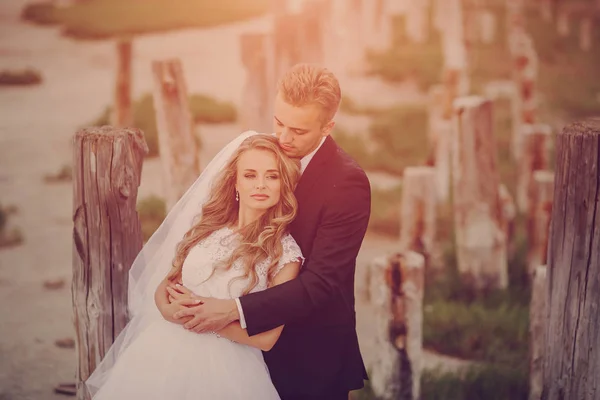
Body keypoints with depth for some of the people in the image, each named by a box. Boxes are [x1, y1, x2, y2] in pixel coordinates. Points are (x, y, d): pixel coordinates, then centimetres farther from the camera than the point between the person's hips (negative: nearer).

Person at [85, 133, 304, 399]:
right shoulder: (207, 228, 6)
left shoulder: (285, 251, -8)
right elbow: (164, 285, 11)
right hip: (164, 352, 4)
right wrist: (170, 309, -10)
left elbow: (266, 337, -11)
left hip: (224, 367, -4)